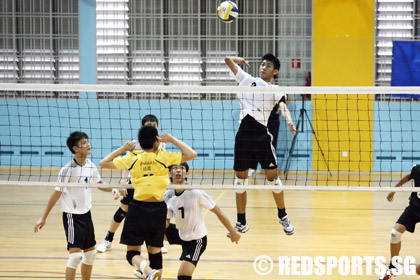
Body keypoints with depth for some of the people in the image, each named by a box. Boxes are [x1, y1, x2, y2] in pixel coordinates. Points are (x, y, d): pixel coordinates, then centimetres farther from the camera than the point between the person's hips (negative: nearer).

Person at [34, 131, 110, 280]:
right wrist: (43, 218, -12)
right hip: (72, 216, -7)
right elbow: (57, 194, -13)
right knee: (75, 254, -14)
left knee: (90, 253, 14)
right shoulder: (67, 170, -18)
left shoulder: (91, 166, 2)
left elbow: (99, 184, 20)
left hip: (86, 214, 8)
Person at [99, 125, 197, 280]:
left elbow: (103, 163, 5)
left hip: (138, 208, 0)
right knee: (155, 250, 16)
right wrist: (172, 139, 1)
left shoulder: (132, 158, -3)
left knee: (132, 252, 2)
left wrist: (123, 149, 12)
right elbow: (192, 154, -4)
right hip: (158, 209, 0)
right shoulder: (163, 157, -6)